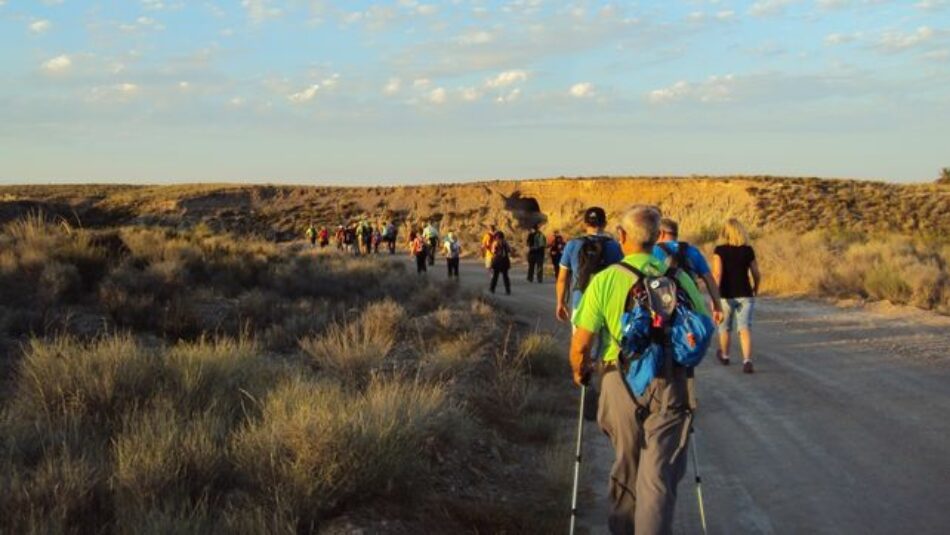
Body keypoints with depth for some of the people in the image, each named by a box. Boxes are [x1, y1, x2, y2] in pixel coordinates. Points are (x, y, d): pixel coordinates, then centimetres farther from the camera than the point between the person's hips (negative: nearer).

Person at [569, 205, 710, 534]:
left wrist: (579, 373, 14)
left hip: (622, 382, 0)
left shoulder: (604, 280, -4)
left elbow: (580, 345, -6)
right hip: (670, 383, 0)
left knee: (626, 468, 20)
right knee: (660, 474, 2)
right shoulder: (678, 277, 1)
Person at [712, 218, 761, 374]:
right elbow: (757, 275, 5)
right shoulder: (748, 250, -1)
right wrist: (755, 290, 24)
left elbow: (717, 274, -17)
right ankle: (747, 360, -19)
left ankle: (724, 355, 39)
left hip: (726, 295, -1)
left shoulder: (719, 250, -8)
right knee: (745, 328, -3)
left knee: (725, 327, 19)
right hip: (744, 295, 1)